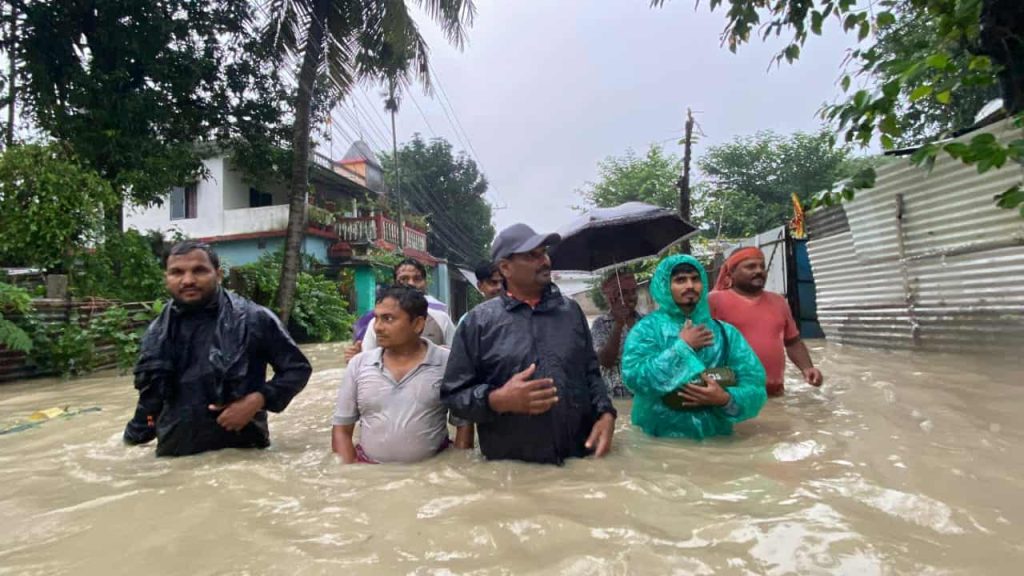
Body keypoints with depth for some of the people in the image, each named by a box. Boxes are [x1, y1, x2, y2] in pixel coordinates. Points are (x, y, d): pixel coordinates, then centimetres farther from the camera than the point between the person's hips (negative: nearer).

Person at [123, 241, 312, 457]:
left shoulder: (253, 319, -10)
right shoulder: (158, 332, 5)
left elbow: (297, 368, -4)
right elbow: (150, 396, 17)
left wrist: (257, 401, -17)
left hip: (240, 452, -4)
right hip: (174, 456, 4)